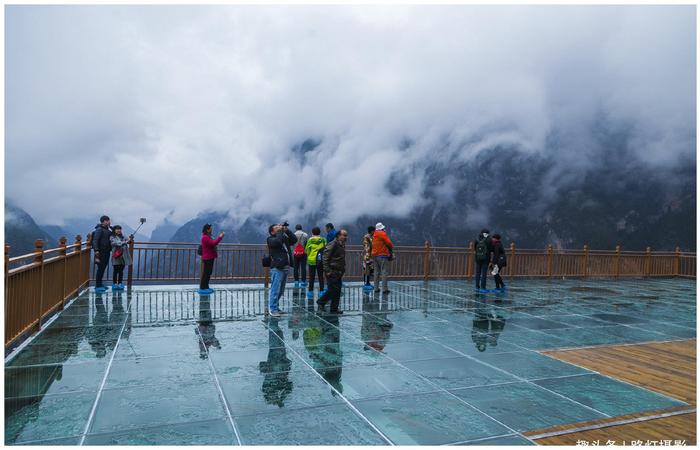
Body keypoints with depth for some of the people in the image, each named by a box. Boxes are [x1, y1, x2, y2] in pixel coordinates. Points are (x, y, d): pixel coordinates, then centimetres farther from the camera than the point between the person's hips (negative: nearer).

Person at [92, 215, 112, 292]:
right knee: (100, 268, -6)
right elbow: (95, 240, -18)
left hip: (106, 252, 9)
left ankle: (100, 285, 23)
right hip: (101, 252, -9)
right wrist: (96, 250, -26)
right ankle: (97, 286, 0)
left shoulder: (107, 229, 15)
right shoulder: (99, 229, -11)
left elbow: (110, 239, 28)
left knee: (103, 268, 13)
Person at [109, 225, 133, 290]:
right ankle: (114, 284, 7)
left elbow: (127, 241, 5)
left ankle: (120, 284, 12)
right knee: (116, 271, -1)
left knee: (121, 271, 6)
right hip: (116, 257, -4)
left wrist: (130, 239, -14)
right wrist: (125, 242, -21)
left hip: (123, 256, 4)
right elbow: (117, 244, -15)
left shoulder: (122, 237, 14)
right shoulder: (112, 238, -1)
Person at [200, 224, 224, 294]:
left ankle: (206, 287, 22)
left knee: (209, 273, 14)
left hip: (210, 258, 11)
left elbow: (213, 243, 20)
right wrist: (220, 237, -19)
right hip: (207, 259, -11)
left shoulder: (207, 237, 16)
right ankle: (202, 288, -1)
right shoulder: (205, 237, -18)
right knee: (205, 273, -6)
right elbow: (213, 243, -26)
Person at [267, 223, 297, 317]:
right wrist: (281, 231, -10)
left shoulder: (284, 238, 18)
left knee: (281, 290, 13)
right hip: (277, 268, -7)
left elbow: (294, 240, 7)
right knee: (275, 290, -8)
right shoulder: (270, 239, -2)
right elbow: (277, 241, -23)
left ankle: (276, 308, 22)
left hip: (285, 268, 7)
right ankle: (273, 309, -2)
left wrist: (287, 230, 2)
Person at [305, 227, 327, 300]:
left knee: (311, 277, 6)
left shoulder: (310, 240, -7)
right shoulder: (323, 240, -3)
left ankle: (310, 292, 9)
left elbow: (306, 250, -2)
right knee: (320, 277, 8)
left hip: (312, 260, -1)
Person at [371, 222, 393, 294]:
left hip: (375, 255, 7)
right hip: (383, 255, -7)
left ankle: (376, 288, 14)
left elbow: (373, 245, 13)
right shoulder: (383, 234, -10)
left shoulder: (374, 235, 12)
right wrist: (391, 247, 6)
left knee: (376, 272, 12)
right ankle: (384, 289, -7)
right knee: (384, 272, -5)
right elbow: (389, 243, -13)